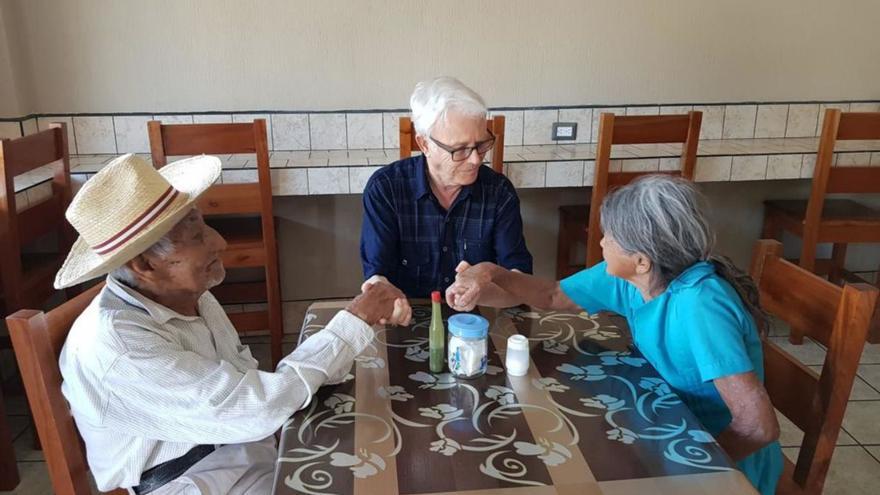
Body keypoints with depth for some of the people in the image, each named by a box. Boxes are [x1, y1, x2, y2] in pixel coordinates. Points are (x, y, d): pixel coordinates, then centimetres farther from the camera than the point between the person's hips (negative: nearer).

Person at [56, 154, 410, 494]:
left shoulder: (189, 297, 0)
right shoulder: (116, 348, -26)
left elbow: (249, 388, 1)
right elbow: (258, 409, -27)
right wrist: (355, 322, -19)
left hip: (256, 457, 7)